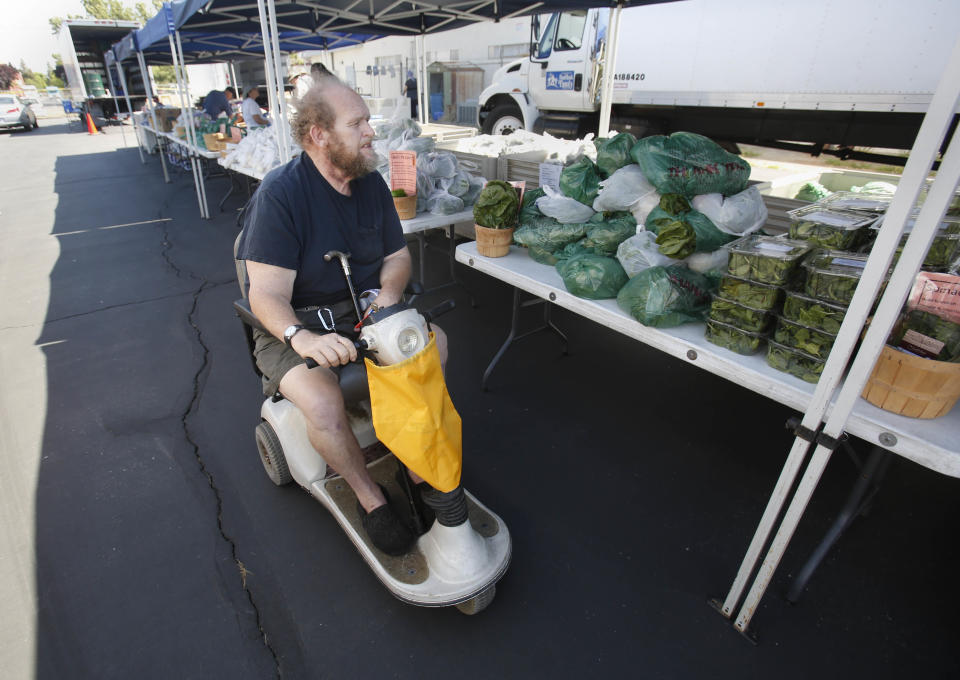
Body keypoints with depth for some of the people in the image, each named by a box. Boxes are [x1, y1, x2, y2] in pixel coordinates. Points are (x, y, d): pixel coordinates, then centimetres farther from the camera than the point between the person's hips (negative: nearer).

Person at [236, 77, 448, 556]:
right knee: (321, 403, -31)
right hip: (295, 324, -5)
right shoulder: (279, 193, -17)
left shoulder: (371, 184, 2)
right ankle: (370, 498, -2)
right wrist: (301, 336, -43)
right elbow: (267, 293, -22)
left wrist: (388, 292, -14)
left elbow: (397, 256, 9)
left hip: (362, 311, 6)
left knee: (434, 341, -16)